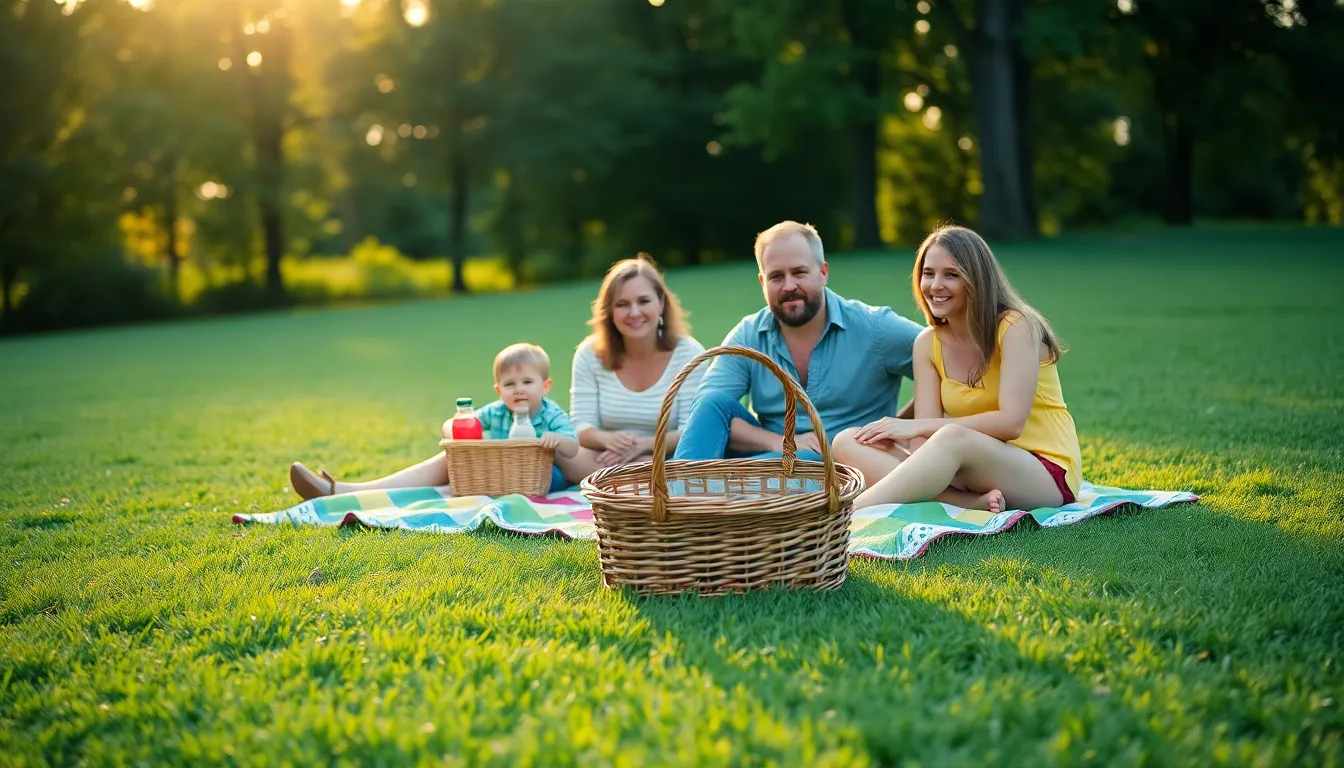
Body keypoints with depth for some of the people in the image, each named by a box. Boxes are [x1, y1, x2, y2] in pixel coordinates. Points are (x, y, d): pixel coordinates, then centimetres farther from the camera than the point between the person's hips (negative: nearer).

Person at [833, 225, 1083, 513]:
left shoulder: (1015, 326, -10)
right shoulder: (928, 344, 6)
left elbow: (1011, 422, -20)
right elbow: (924, 443, -3)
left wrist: (916, 425, -20)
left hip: (1046, 473, -6)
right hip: (975, 471, 6)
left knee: (952, 437, -38)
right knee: (848, 442, -13)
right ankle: (973, 502, -31)